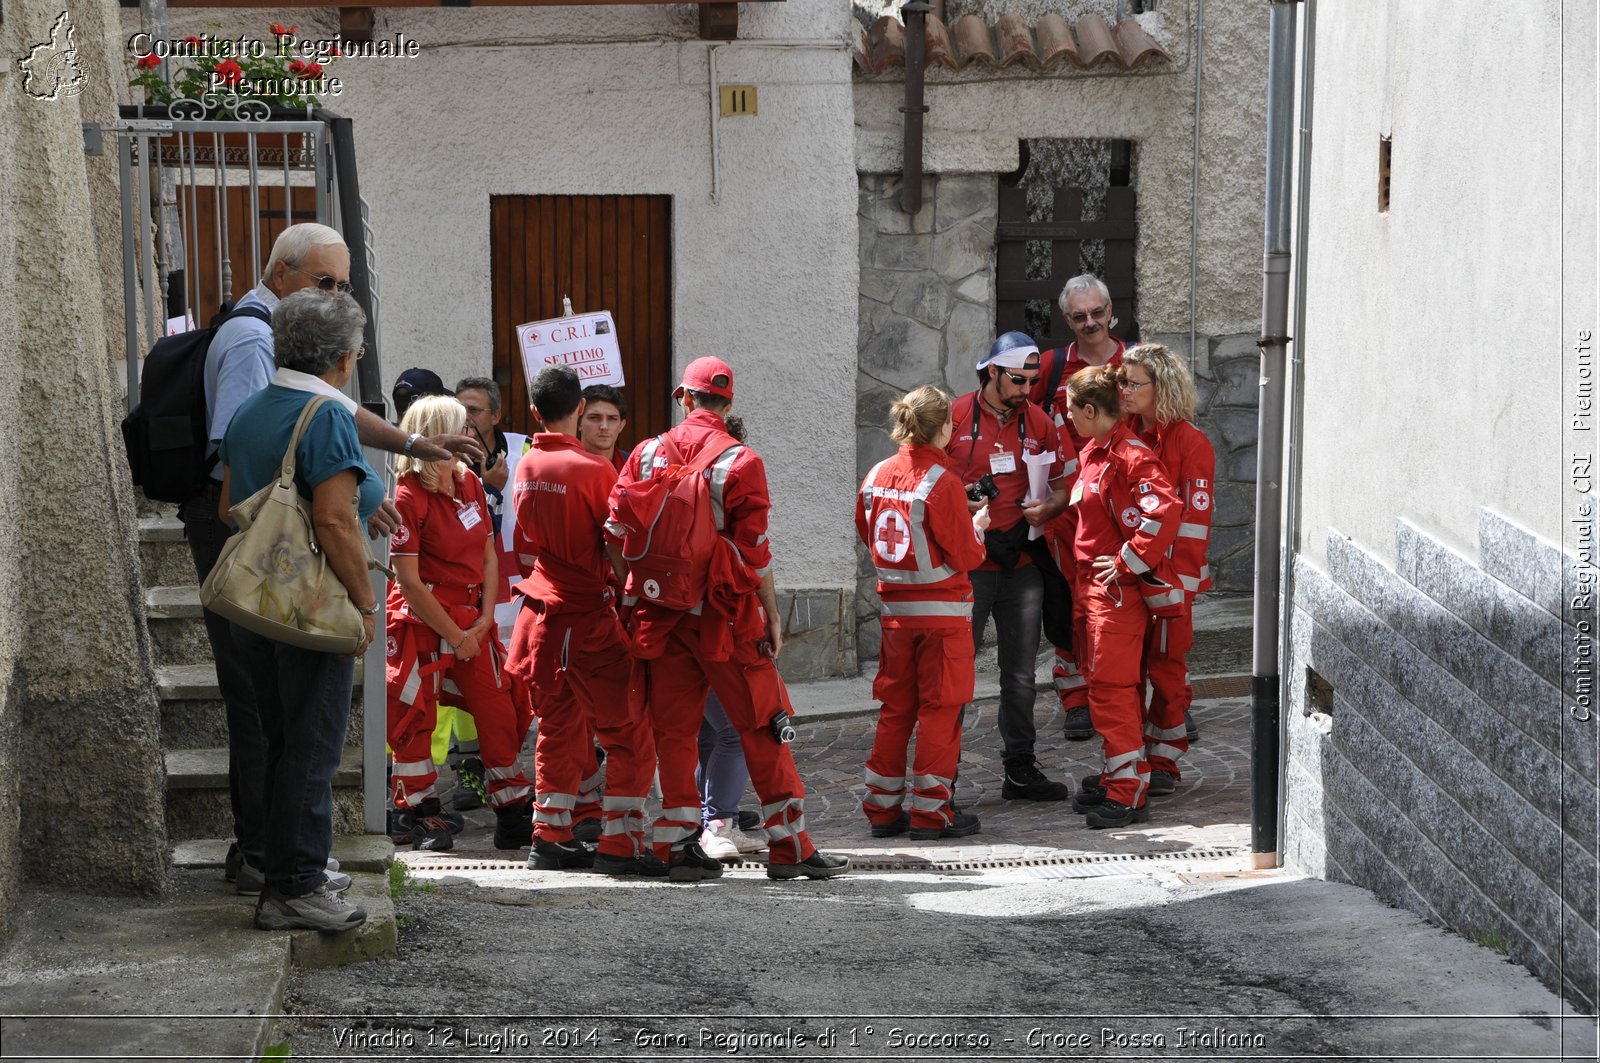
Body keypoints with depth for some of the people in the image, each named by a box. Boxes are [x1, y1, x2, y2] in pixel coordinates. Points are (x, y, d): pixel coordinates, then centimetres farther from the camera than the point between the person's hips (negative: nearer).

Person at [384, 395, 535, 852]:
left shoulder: (470, 483, 8)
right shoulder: (407, 496, -13)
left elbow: (488, 555, 11)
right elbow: (409, 581, -14)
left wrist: (484, 619, -2)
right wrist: (454, 635, -11)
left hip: (472, 620, 6)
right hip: (422, 621, -6)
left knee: (497, 713, 5)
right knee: (415, 719, 2)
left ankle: (513, 818, 12)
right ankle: (416, 815, 15)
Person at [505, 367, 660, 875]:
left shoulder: (526, 467, 5)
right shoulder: (592, 469, -15)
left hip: (542, 614, 7)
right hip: (588, 616, -7)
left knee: (560, 729, 16)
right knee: (628, 732, -2)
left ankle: (551, 838, 17)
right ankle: (620, 843, -6)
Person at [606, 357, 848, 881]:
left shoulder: (646, 454, 3)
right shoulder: (740, 462, -7)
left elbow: (616, 535, 1)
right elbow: (754, 552, -9)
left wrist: (633, 593, 12)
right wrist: (772, 615, -1)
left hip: (660, 615, 3)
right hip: (724, 613, -3)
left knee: (673, 727, 9)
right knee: (763, 724, 4)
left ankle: (678, 844, 8)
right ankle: (788, 844, 4)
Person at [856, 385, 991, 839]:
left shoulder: (877, 476, 1)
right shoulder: (942, 482, -17)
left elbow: (866, 536, 15)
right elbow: (965, 556, -13)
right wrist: (977, 526, 5)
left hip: (895, 609, 6)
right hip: (942, 610, -6)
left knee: (895, 707, 13)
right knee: (940, 708, 3)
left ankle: (883, 807, 16)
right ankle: (932, 810, 4)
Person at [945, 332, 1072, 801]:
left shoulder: (1039, 422, 8)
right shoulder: (954, 417, -4)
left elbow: (1061, 487, 14)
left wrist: (1048, 507, -7)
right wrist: (958, 504, -17)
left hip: (1022, 564, 4)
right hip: (966, 564, -4)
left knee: (1021, 672, 10)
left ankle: (1020, 769, 19)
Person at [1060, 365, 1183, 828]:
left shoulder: (1131, 455, -18)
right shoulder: (1093, 453, 14)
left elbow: (1164, 511, -30)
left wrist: (1128, 562, -22)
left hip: (1119, 589, -10)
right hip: (1093, 583, 10)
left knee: (1112, 686, -9)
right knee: (1105, 683, 15)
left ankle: (1127, 793, -6)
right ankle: (1118, 776, 24)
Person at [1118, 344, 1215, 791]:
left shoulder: (1190, 442, -9)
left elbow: (1194, 517, -13)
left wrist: (1180, 582, -18)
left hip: (1168, 574, -6)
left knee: (1166, 666, 1)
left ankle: (1163, 762, 9)